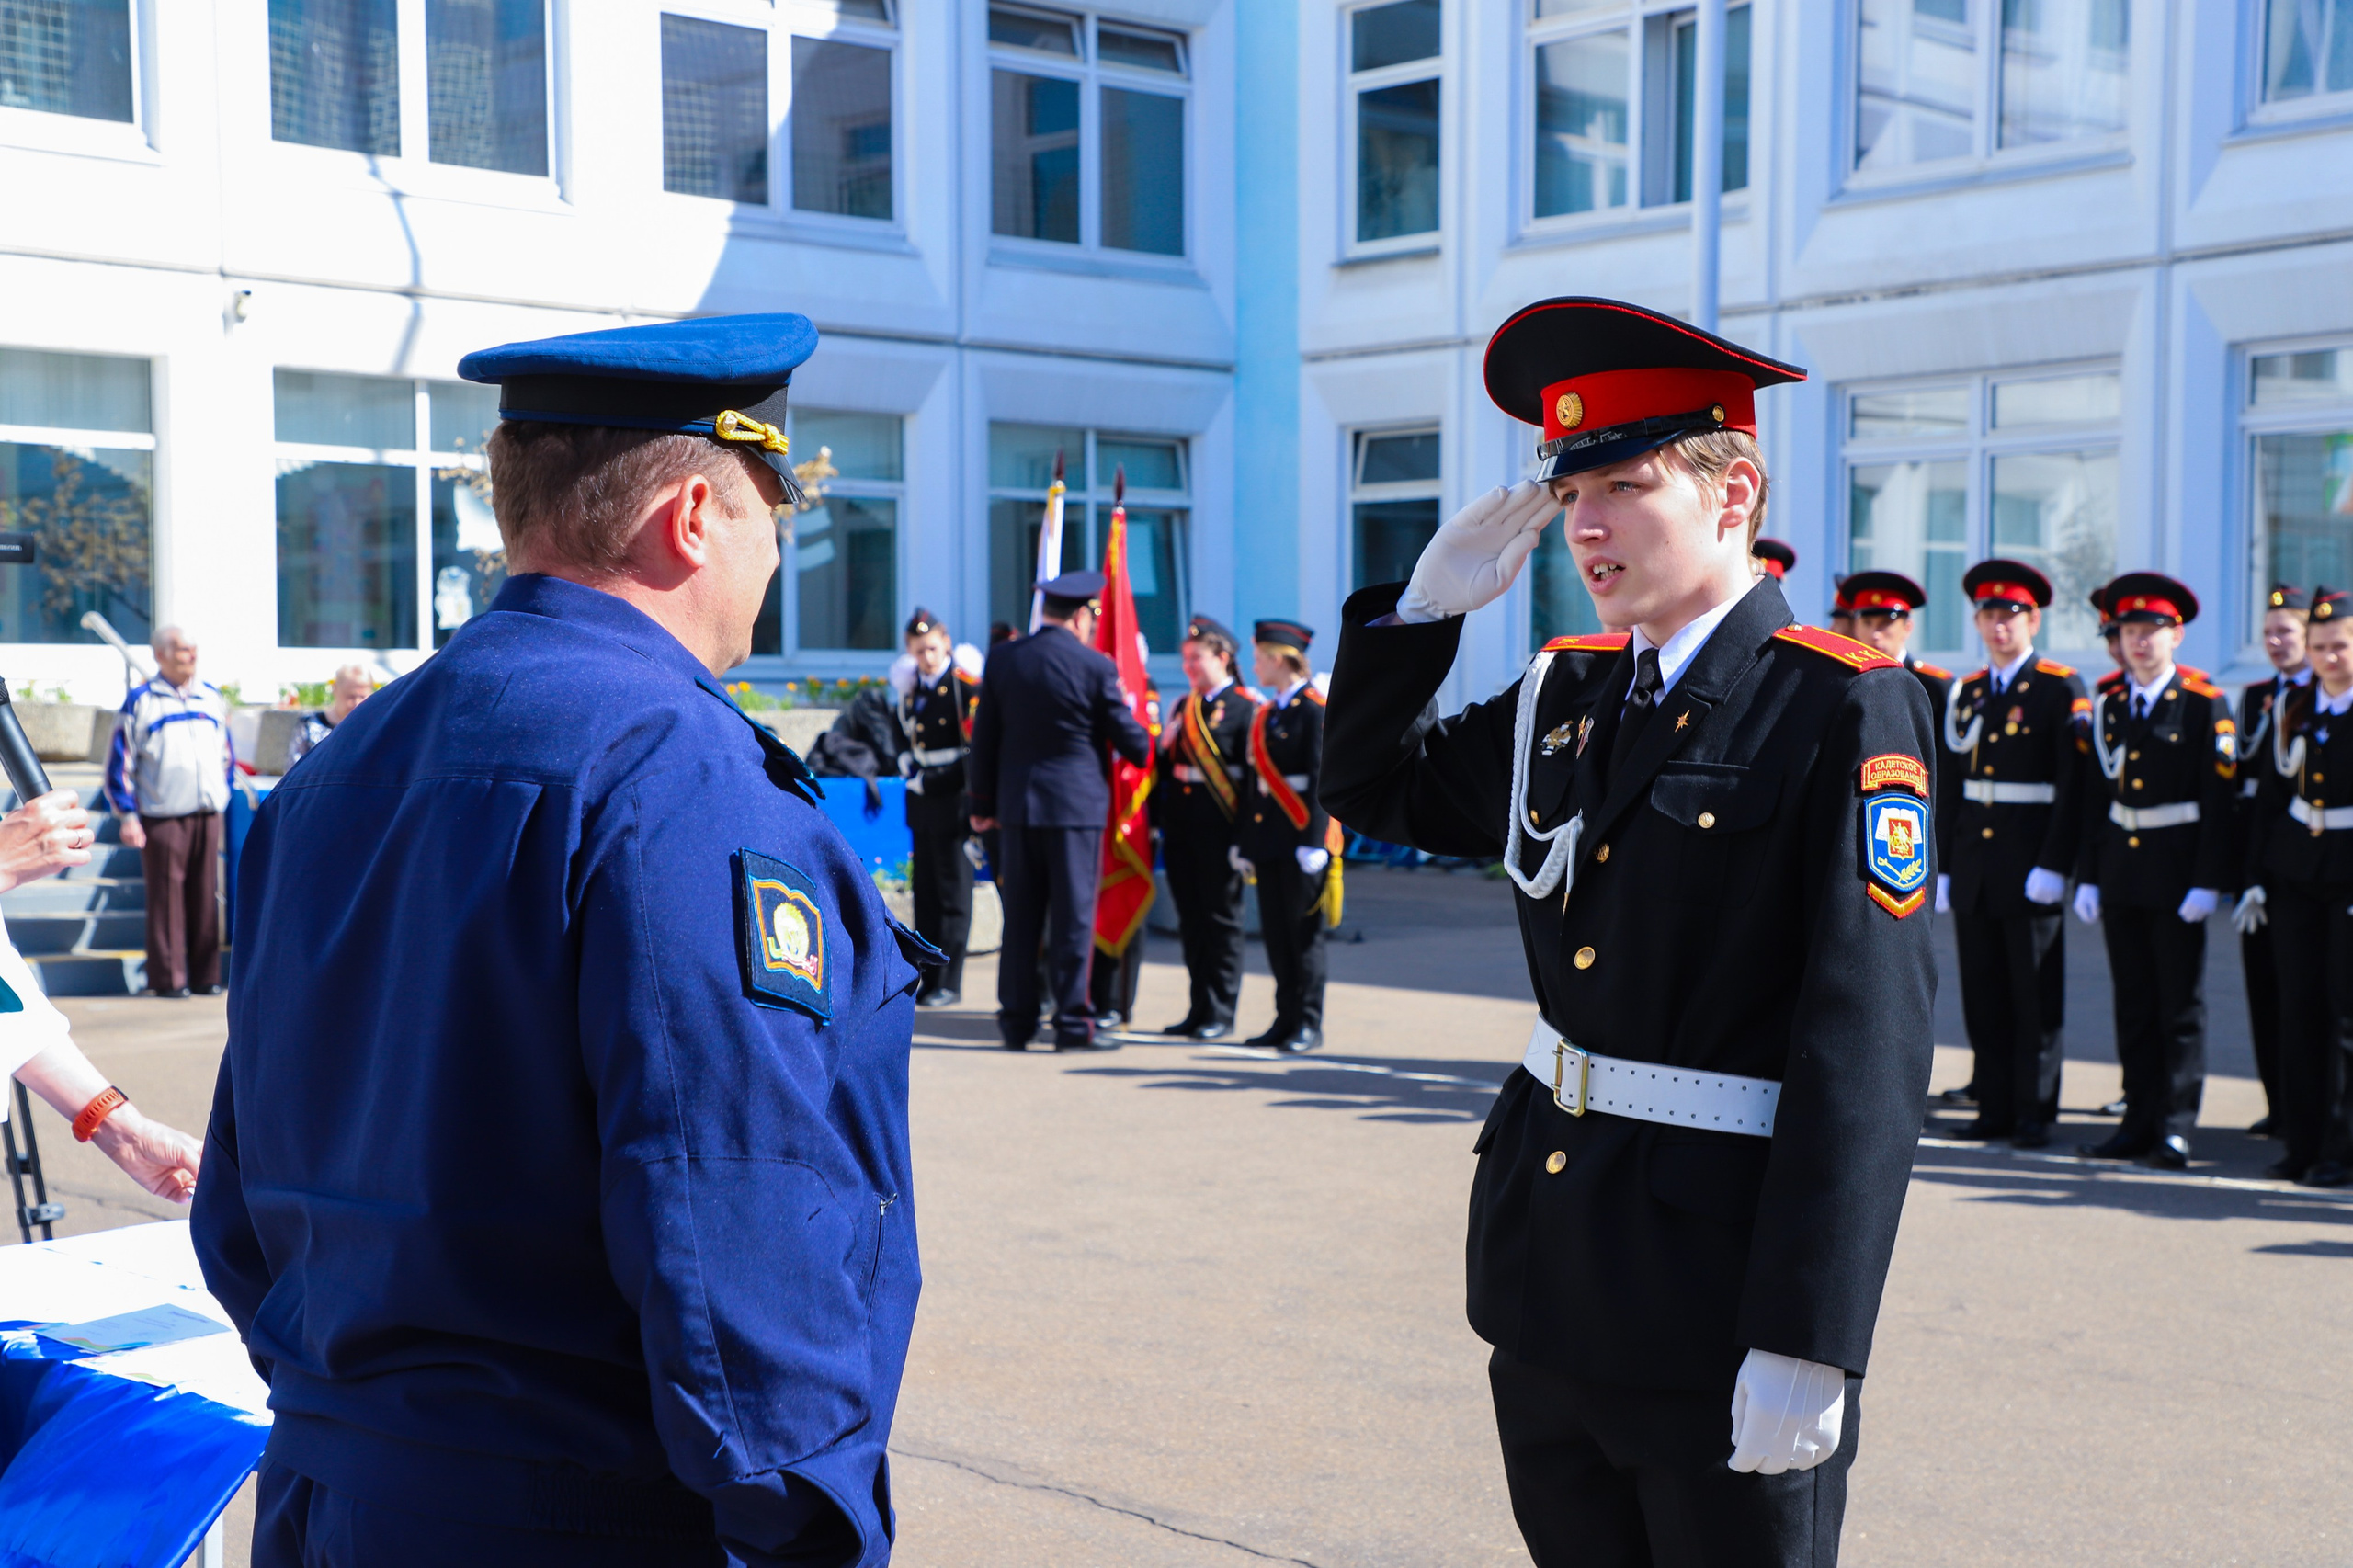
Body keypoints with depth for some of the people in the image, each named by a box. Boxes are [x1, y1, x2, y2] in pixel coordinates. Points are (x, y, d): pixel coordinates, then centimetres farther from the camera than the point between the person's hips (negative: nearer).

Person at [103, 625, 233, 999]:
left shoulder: (212, 697, 13)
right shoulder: (141, 701, -1)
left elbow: (226, 754, 24)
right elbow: (119, 761, -1)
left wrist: (223, 796, 18)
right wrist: (128, 816, -6)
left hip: (208, 815, 4)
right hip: (162, 817, -4)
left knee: (205, 896, 4)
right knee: (166, 896, -3)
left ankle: (206, 975, 10)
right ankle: (168, 978, 4)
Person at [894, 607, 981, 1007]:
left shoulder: (967, 684, -7)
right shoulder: (910, 688, 12)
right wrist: (909, 768, 5)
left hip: (955, 799, -6)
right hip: (921, 799, 6)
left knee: (954, 893, -2)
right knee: (925, 890, 10)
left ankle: (949, 983, 1)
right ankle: (927, 977, 17)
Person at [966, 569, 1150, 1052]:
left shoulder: (1002, 658, 2)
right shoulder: (1096, 667, -9)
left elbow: (984, 736, 5)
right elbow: (1129, 739, -2)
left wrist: (983, 803, 12)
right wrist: (1152, 752, 21)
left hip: (1017, 802, 4)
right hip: (1076, 804, -4)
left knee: (1020, 918, 9)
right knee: (1073, 916, 1)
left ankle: (1016, 1021, 12)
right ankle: (1072, 1023, 2)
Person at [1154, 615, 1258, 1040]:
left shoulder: (1247, 708, -6)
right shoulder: (1182, 707, 16)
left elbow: (1252, 771, -12)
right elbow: (1165, 764, 16)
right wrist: (1158, 820, 8)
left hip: (1219, 831, -7)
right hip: (1180, 830, 7)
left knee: (1222, 920, 0)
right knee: (1191, 921, 10)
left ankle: (1221, 1015, 6)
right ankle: (1198, 1009, 18)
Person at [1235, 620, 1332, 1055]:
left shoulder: (1316, 709, -8)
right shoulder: (1264, 713, 15)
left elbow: (1321, 777, -14)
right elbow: (1255, 780, 15)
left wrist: (1314, 842, -19)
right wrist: (1243, 841, 12)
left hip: (1302, 838, -7)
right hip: (1268, 839, 7)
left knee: (1304, 933, -1)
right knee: (1275, 933, 9)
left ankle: (1309, 1024, 5)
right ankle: (1286, 1020, 16)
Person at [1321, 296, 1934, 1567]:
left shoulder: (1840, 709, -13)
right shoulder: (1569, 691, 8)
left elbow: (1865, 1043, -19)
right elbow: (1372, 790, 21)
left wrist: (1808, 1342, -23)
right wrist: (1426, 606, 4)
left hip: (1718, 1277, -7)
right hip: (1551, 1264, 7)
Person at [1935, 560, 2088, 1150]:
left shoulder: (2062, 689, -3)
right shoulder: (1968, 693, 13)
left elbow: (2074, 786, -9)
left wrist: (2054, 865, -16)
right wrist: (1944, 867, 10)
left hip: (2031, 862, -5)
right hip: (1973, 863, 5)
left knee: (2035, 995, 1)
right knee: (1982, 995, 8)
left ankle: (2035, 1112, 8)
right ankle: (1995, 1108, 16)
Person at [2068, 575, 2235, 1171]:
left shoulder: (2206, 705, -5)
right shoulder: (2106, 706, 9)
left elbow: (2219, 800, -8)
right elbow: (2094, 796, 10)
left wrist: (2207, 881, -14)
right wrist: (2087, 876, 6)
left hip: (2177, 869, -5)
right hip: (2119, 869, 5)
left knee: (2181, 1005, 1)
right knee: (2133, 1005, 9)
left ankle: (2175, 1130, 5)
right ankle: (2140, 1122, 15)